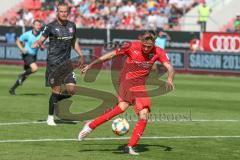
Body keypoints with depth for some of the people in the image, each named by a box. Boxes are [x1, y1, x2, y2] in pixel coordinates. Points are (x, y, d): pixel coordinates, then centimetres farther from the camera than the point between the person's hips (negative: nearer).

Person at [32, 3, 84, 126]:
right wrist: (37, 43, -28)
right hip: (54, 63, -5)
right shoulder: (51, 26, -5)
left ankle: (56, 101, 23)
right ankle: (50, 117, 9)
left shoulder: (72, 26, 9)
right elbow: (42, 38, -6)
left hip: (66, 63, 5)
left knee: (71, 89, -7)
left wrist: (81, 55, 14)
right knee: (56, 90, -6)